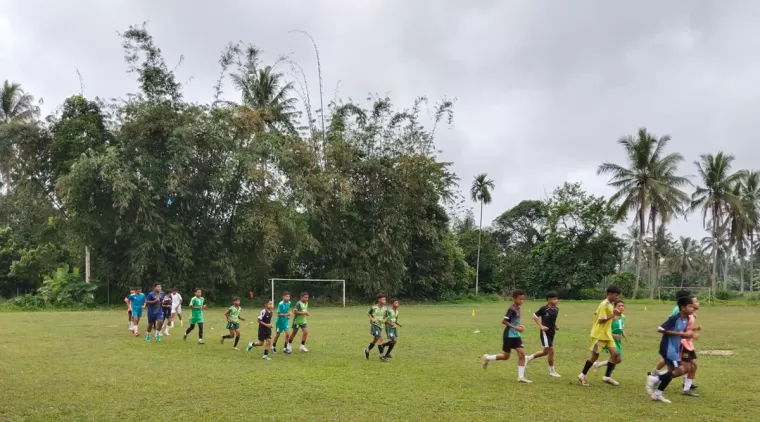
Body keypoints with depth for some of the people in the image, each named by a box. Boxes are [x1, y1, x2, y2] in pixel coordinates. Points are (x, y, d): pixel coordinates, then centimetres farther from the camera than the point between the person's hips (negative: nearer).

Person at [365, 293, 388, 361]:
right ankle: (381, 356, -7)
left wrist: (384, 320, -10)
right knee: (380, 339, -16)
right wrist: (372, 318, -12)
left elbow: (386, 317, 12)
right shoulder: (374, 307, -11)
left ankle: (367, 351, 42)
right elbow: (368, 313, 4)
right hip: (374, 325, -6)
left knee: (375, 340, 17)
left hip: (380, 326, 6)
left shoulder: (385, 309, 0)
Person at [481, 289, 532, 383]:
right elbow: (503, 321, -24)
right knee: (506, 356, 3)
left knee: (522, 354, -2)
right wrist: (515, 328, -25)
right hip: (509, 335, -8)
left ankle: (521, 376, 2)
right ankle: (487, 358, 23)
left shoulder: (517, 308, 7)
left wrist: (519, 326, 5)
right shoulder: (512, 309, -20)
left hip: (516, 335, 8)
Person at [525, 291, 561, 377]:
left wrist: (555, 326, 4)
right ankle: (552, 370, 11)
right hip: (545, 332, -8)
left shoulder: (556, 309, 4)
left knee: (546, 351, 17)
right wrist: (541, 326, -15)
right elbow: (535, 316, -8)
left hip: (552, 333, 8)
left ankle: (529, 358, 35)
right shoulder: (544, 308, -15)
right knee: (551, 351, -5)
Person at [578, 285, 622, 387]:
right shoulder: (604, 305, -19)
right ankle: (582, 375, 15)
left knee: (614, 353, -1)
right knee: (595, 356, 1)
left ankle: (607, 377, 7)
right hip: (599, 335, -9)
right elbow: (600, 320, -23)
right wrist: (612, 315, -26)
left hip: (607, 334, 9)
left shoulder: (610, 304, 10)